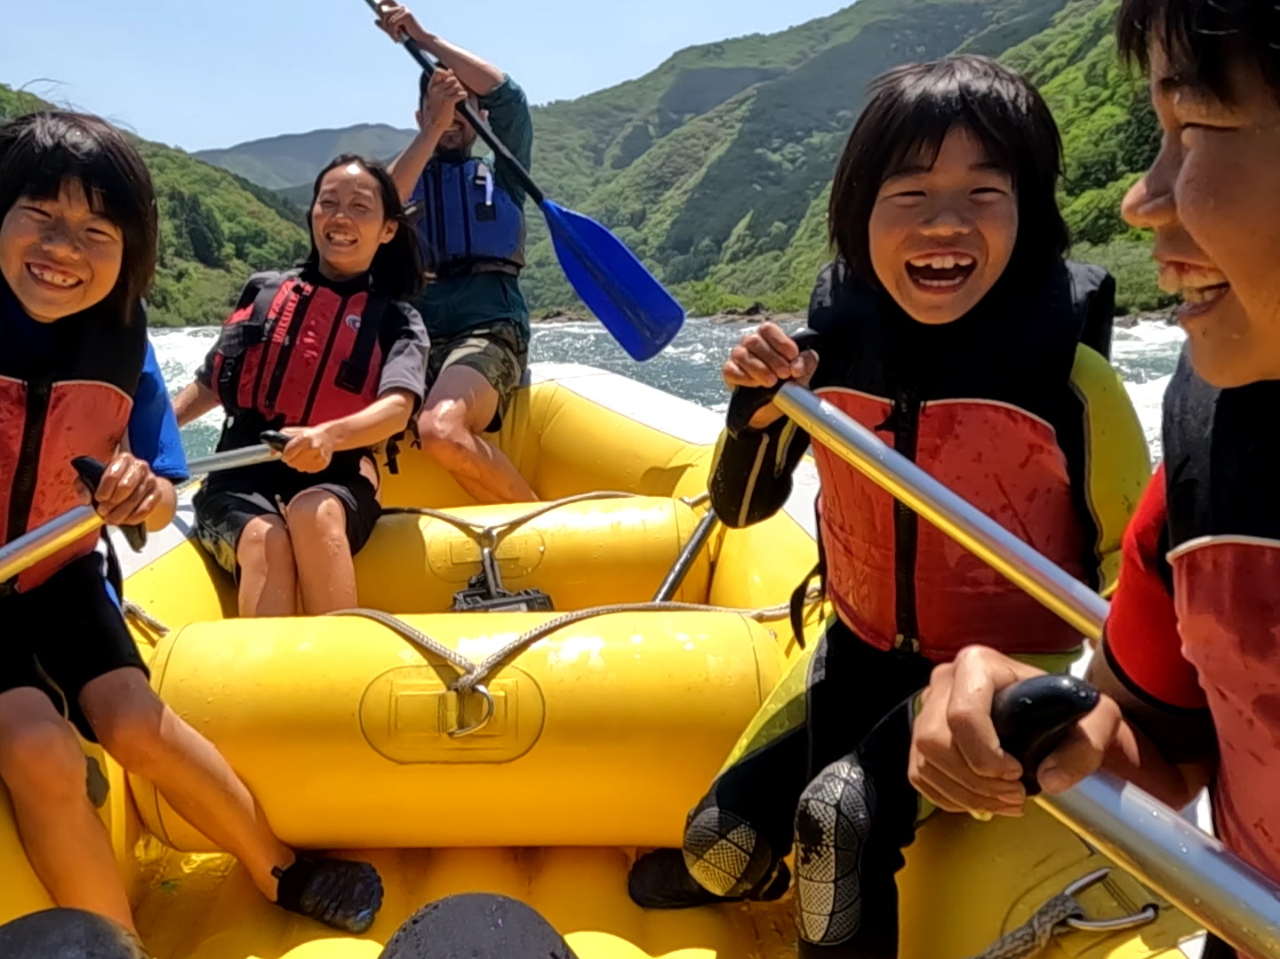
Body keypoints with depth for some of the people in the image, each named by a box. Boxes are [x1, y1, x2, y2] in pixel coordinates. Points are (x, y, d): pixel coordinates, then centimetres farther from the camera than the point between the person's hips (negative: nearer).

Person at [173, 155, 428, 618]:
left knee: (314, 515, -36)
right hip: (240, 479, 2)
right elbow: (210, 386, 23)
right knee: (267, 541, -32)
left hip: (332, 482, -1)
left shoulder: (397, 322, 7)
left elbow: (397, 408, -13)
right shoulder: (264, 292, 14)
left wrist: (328, 435, -34)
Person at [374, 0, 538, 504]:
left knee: (441, 429, -34)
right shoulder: (404, 175, 23)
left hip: (488, 330, -2)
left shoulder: (500, 174, 19)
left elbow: (508, 97, 1)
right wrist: (433, 131, -6)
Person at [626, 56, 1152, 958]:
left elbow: (1132, 560, -9)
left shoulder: (1066, 373, -21)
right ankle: (741, 875, 41)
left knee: (844, 812, -26)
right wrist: (757, 407, -21)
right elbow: (742, 509, -2)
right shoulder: (833, 351, -11)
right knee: (722, 839, 4)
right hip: (862, 650, 4)